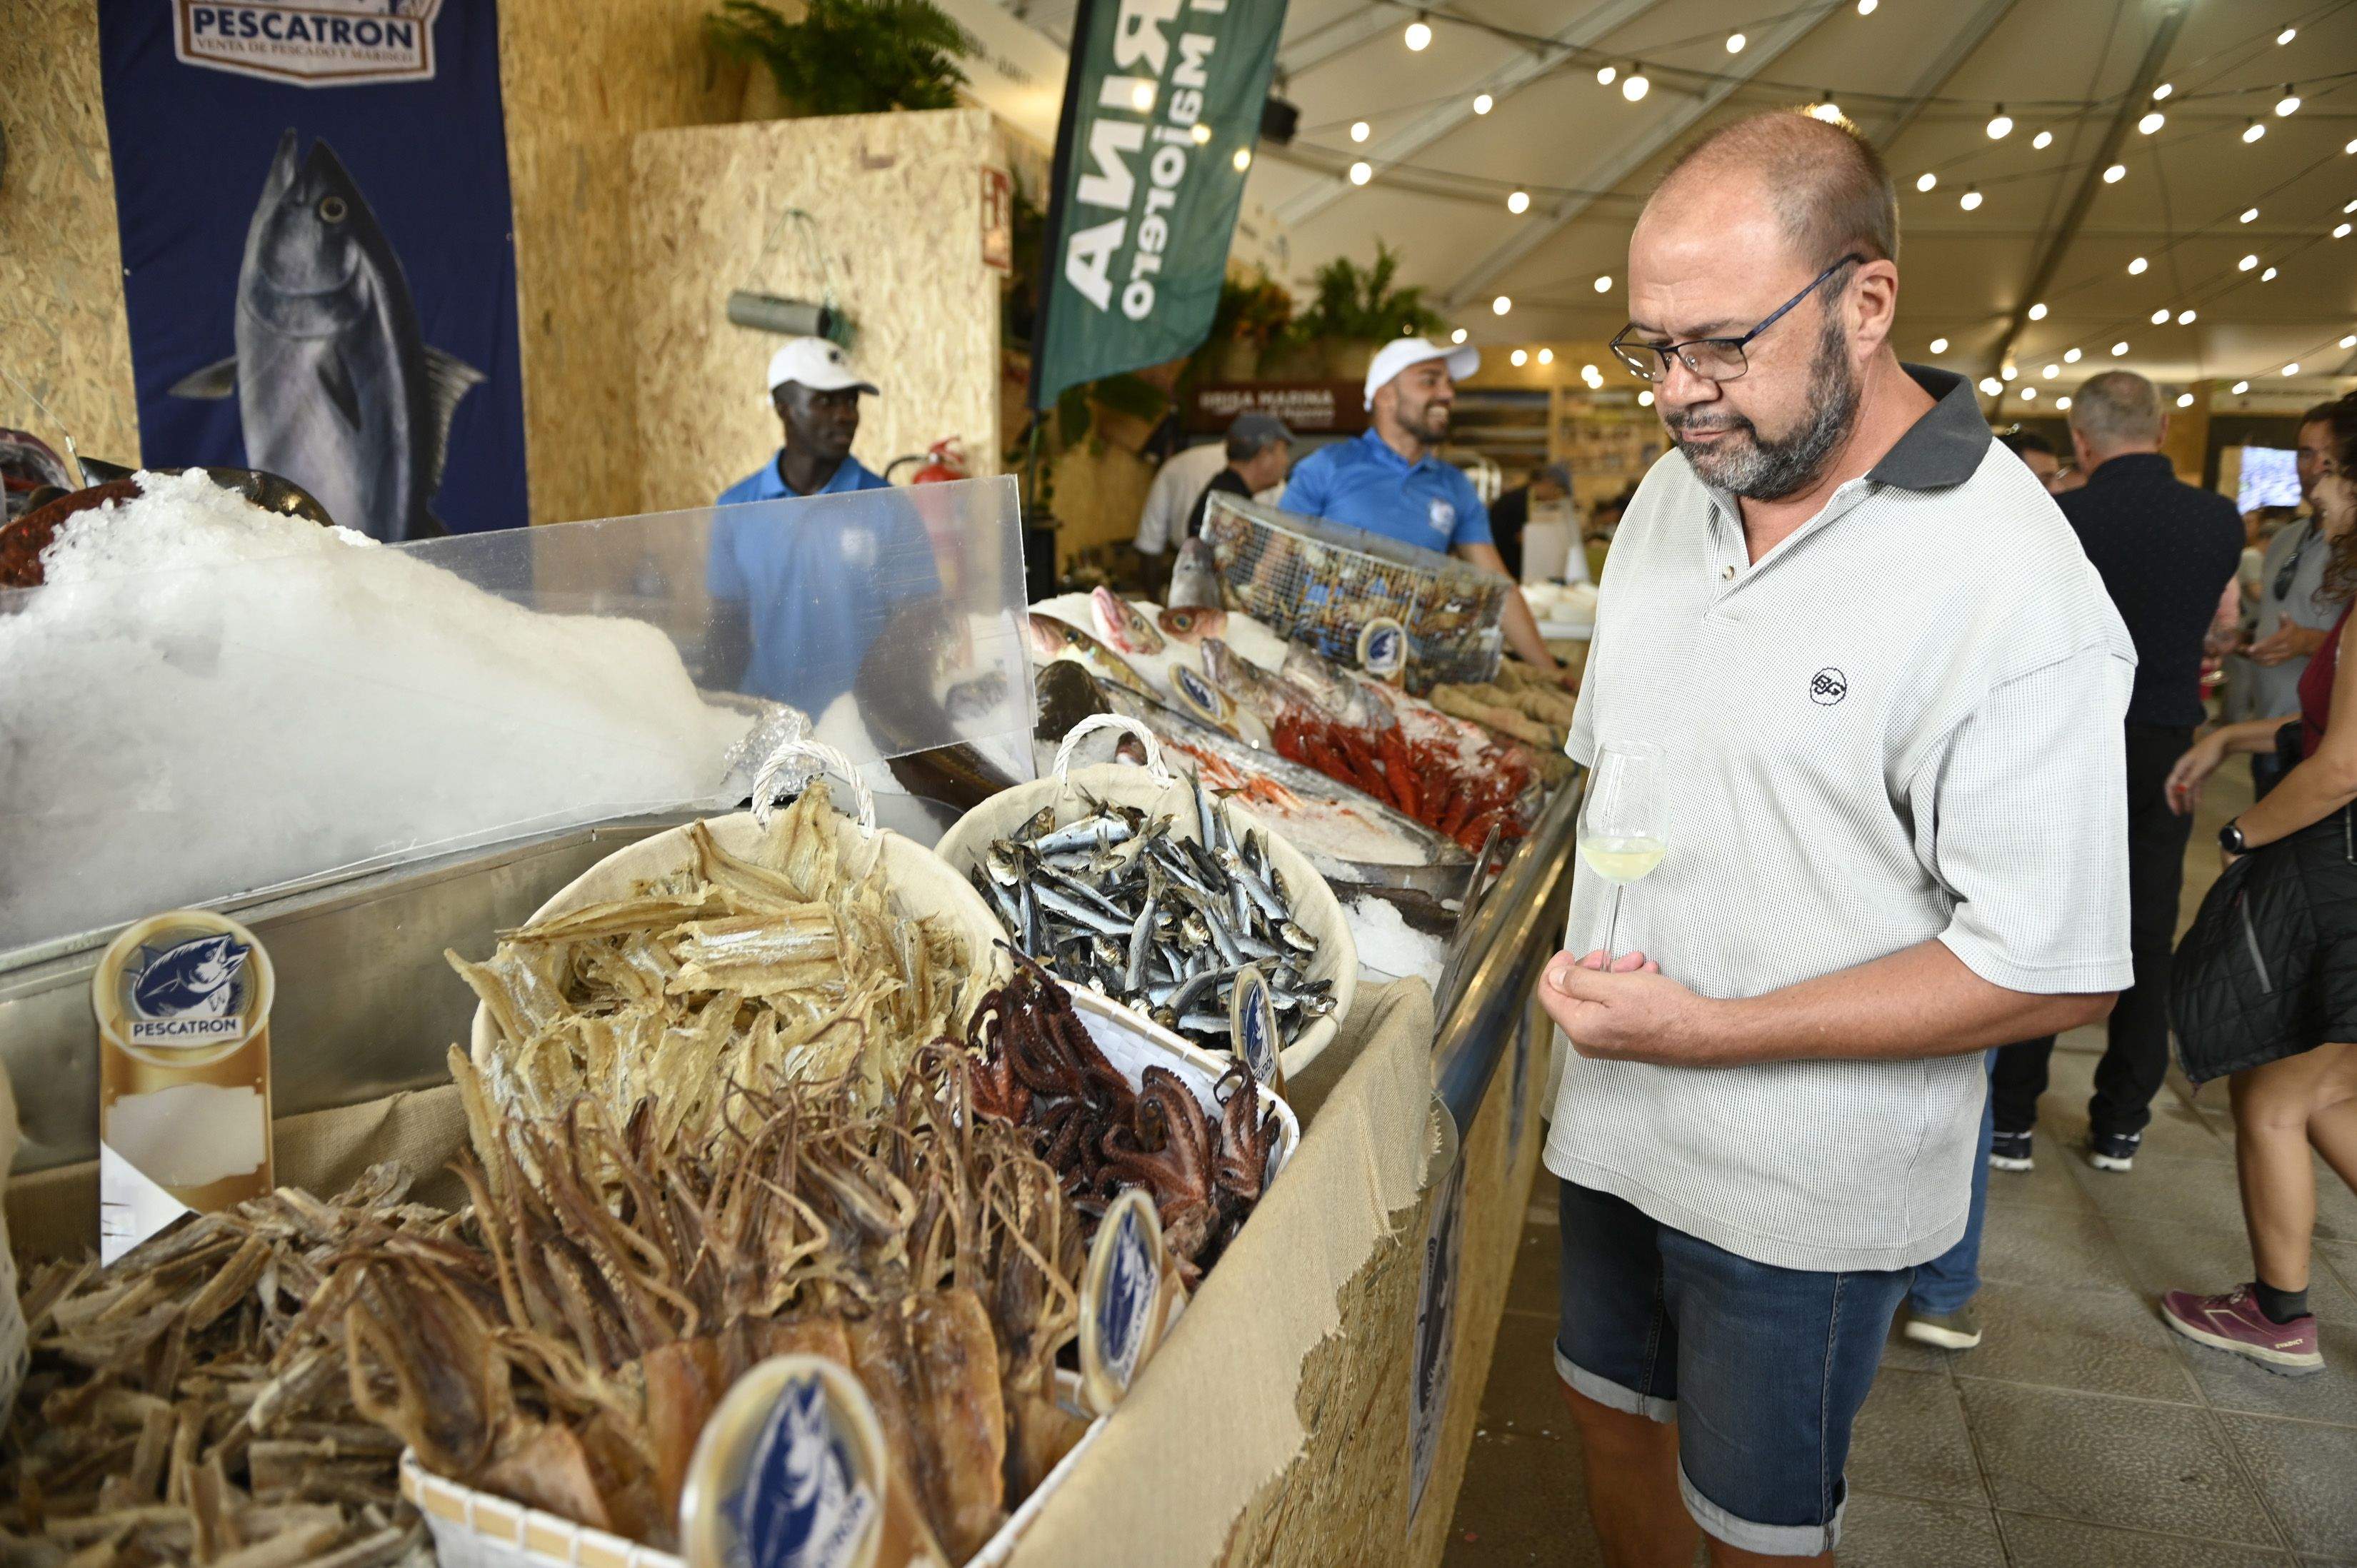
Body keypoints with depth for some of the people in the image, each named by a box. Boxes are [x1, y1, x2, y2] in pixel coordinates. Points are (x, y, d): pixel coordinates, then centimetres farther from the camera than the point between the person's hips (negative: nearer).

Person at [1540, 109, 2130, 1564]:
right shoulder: (1677, 489, 1)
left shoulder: (2009, 586, -22)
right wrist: (1592, 964, 4)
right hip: (1615, 1119, 6)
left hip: (1801, 1185, -6)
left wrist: (1714, 1029, -23)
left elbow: (2055, 969, -21)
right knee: (1613, 1414, 24)